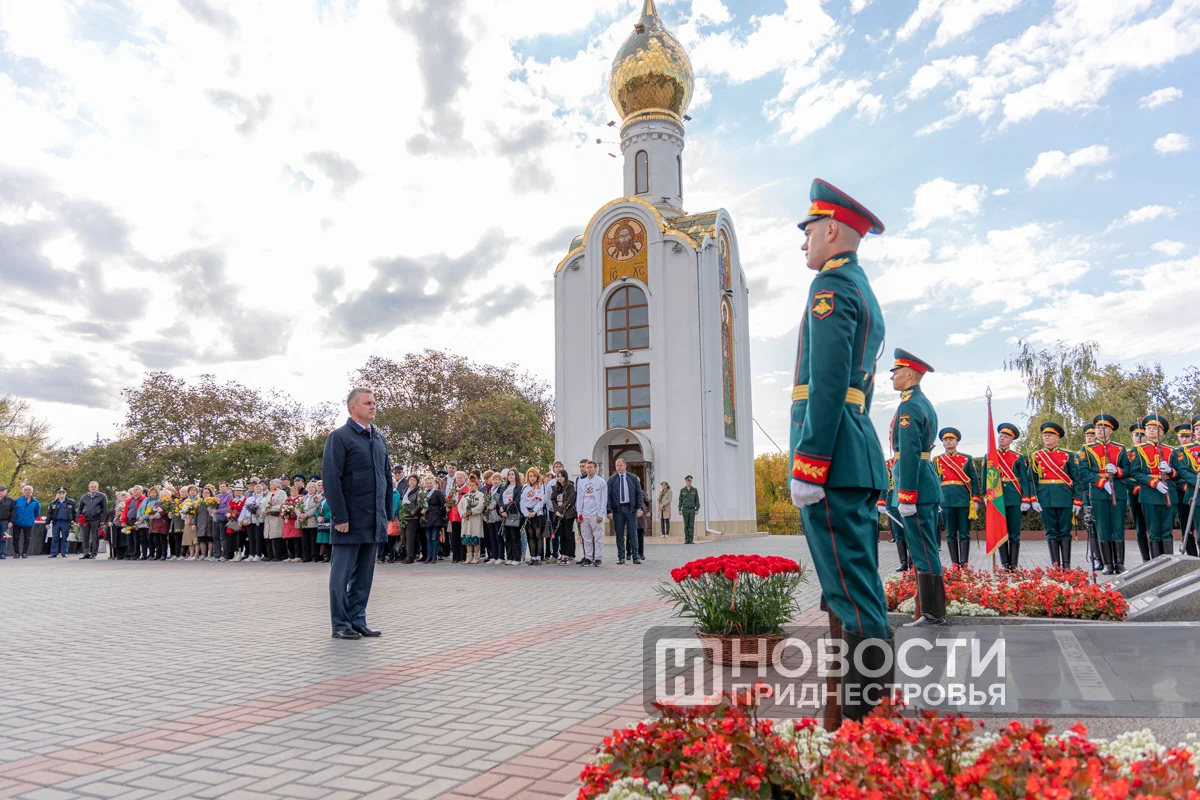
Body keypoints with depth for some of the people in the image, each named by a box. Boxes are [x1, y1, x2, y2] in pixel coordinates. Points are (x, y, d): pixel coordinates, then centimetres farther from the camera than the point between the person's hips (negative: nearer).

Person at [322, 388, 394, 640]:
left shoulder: (379, 438, 15)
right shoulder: (340, 437, -7)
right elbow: (331, 479, -13)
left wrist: (388, 513, 13)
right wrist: (340, 517, -16)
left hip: (374, 521, 7)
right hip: (351, 520, -7)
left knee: (364, 574, 12)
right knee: (342, 574, 3)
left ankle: (358, 620, 21)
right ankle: (341, 625, 11)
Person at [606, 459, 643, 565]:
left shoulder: (633, 478, 6)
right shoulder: (612, 479, 4)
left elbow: (639, 493, 6)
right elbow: (608, 496, 1)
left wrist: (639, 508, -4)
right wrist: (609, 511, -8)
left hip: (631, 508, 0)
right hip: (617, 509, 0)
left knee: (633, 533, 0)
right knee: (619, 534, 4)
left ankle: (635, 557, 6)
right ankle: (621, 557, 12)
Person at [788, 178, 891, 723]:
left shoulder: (832, 284, -7)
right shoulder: (865, 292, 23)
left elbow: (827, 385, -18)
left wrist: (806, 467, -19)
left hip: (832, 458, -10)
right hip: (860, 460, 10)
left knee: (852, 594, -7)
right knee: (858, 591, 15)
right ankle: (867, 705, 24)